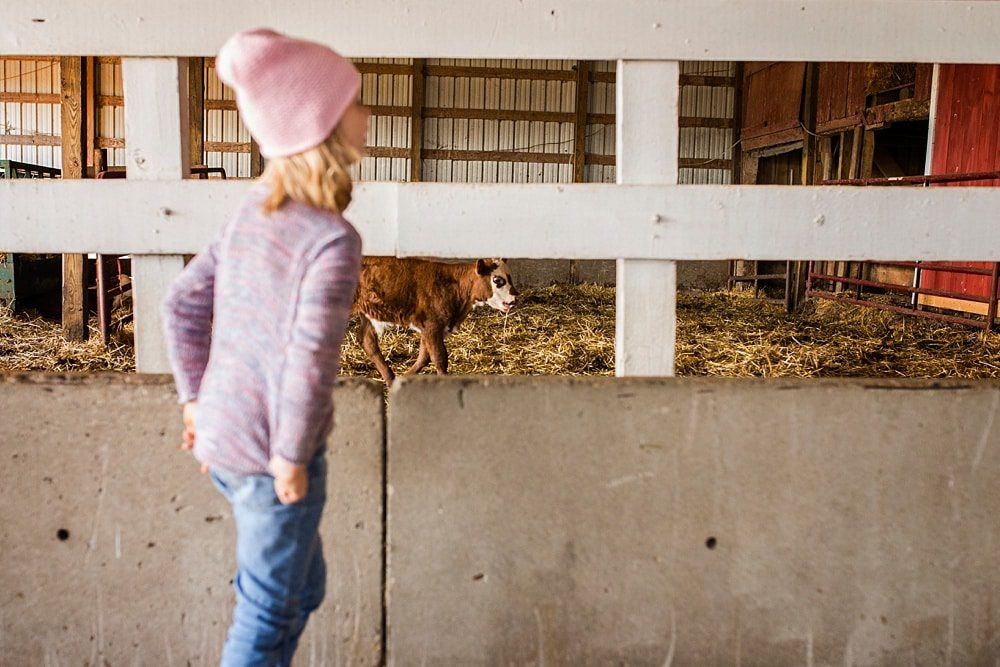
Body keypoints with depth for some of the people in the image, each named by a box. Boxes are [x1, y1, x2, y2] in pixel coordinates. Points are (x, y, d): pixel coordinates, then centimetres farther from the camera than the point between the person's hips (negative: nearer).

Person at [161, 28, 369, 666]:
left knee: (305, 588, 26)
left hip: (221, 438, 8)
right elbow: (311, 361, -26)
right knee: (269, 612, 14)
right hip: (269, 453, -8)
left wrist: (196, 400, 14)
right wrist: (292, 459, -13)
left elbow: (183, 303, 8)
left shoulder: (255, 214, 3)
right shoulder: (334, 241, -21)